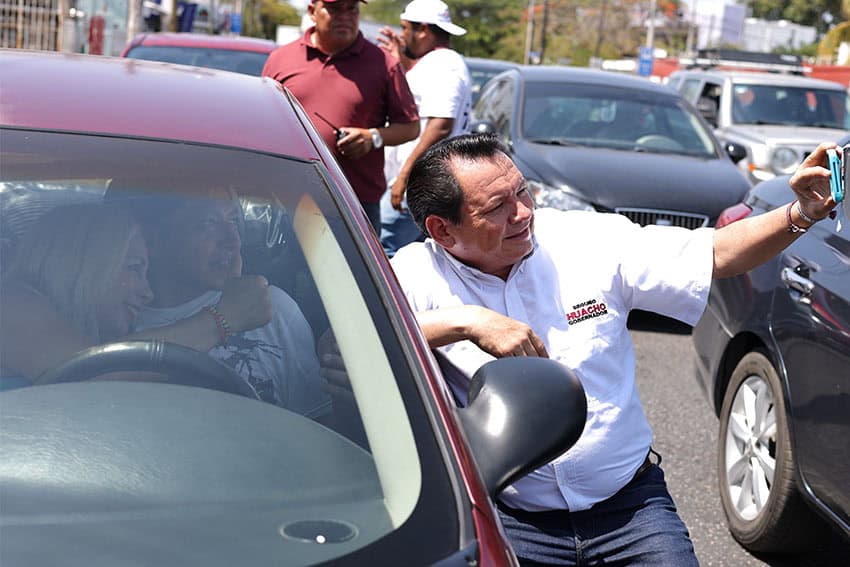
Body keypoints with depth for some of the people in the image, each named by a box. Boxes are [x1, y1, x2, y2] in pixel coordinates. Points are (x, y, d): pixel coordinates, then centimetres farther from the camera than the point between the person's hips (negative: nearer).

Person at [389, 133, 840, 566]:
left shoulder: (592, 240, -1)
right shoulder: (417, 275, -7)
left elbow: (717, 255, 2)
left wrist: (801, 214, -12)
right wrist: (466, 322, -30)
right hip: (506, 518, -2)